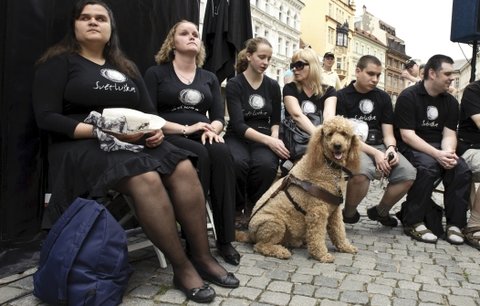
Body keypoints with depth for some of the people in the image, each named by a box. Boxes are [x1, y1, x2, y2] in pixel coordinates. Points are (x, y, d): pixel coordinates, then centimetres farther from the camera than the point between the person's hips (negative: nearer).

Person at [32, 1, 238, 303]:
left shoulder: (126, 68, 20)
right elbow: (46, 117, -8)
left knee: (183, 168, -24)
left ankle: (202, 256, -16)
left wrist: (156, 129, -7)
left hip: (133, 141, 5)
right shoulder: (60, 61, 3)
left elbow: (149, 111, 18)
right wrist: (101, 131, -20)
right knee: (146, 178, -35)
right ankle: (182, 267, -23)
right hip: (82, 145, -5)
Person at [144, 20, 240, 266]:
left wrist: (211, 129, -13)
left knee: (221, 153, -32)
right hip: (169, 138, -3)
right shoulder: (156, 73, 8)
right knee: (199, 155, -36)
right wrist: (185, 129, -15)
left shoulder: (209, 78, 21)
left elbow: (219, 116, 11)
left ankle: (225, 239, -27)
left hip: (203, 139, 3)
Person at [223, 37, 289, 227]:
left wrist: (274, 139, -9)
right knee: (237, 162, -38)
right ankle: (237, 210, -10)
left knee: (266, 164, -34)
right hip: (238, 137, -2)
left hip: (265, 138, 3)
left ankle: (251, 209, -7)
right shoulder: (234, 84, -5)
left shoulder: (273, 86, 9)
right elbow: (238, 125, -15)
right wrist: (268, 140, -27)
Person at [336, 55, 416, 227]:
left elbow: (388, 134, 10)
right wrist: (374, 153, -20)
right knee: (363, 171, -38)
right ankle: (348, 214, -8)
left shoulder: (383, 98, 12)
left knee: (408, 173, -20)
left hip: (379, 146, 5)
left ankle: (380, 212, 7)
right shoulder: (342, 96, -3)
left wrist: (391, 148, -14)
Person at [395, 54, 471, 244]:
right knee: (428, 167, -35)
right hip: (412, 148, -5)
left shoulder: (450, 101, 10)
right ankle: (413, 222, -22)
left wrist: (448, 152, -21)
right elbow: (407, 135, -15)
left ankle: (455, 223, -11)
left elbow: (449, 133, 4)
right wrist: (437, 154, -26)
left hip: (439, 148, 5)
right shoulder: (408, 97, -7)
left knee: (462, 169, -23)